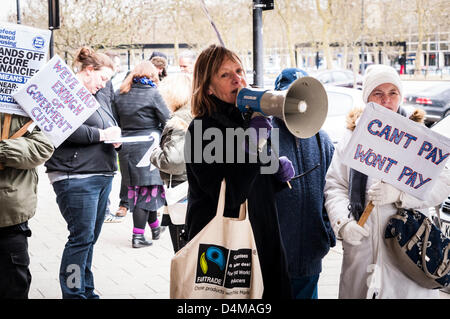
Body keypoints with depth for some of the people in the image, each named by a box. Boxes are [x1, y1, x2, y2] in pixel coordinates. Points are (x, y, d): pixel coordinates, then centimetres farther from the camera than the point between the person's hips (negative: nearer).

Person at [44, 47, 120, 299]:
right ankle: (73, 293, 0)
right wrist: (101, 134, -16)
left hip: (102, 175, 9)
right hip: (76, 177, -9)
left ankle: (87, 291, 22)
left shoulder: (97, 98, 21)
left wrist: (116, 139, 6)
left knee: (89, 238, 14)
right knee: (81, 237, -8)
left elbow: (111, 126, 29)